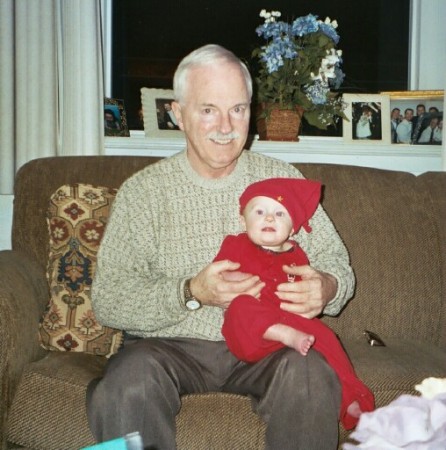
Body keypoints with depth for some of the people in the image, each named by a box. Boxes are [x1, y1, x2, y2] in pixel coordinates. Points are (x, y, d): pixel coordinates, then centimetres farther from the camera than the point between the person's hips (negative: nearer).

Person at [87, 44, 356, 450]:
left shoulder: (283, 179, 9)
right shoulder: (142, 191, 2)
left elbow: (337, 262, 8)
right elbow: (108, 301, -5)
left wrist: (324, 287, -17)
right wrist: (191, 293, -21)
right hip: (170, 345, -1)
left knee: (311, 372, -30)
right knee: (129, 381, -33)